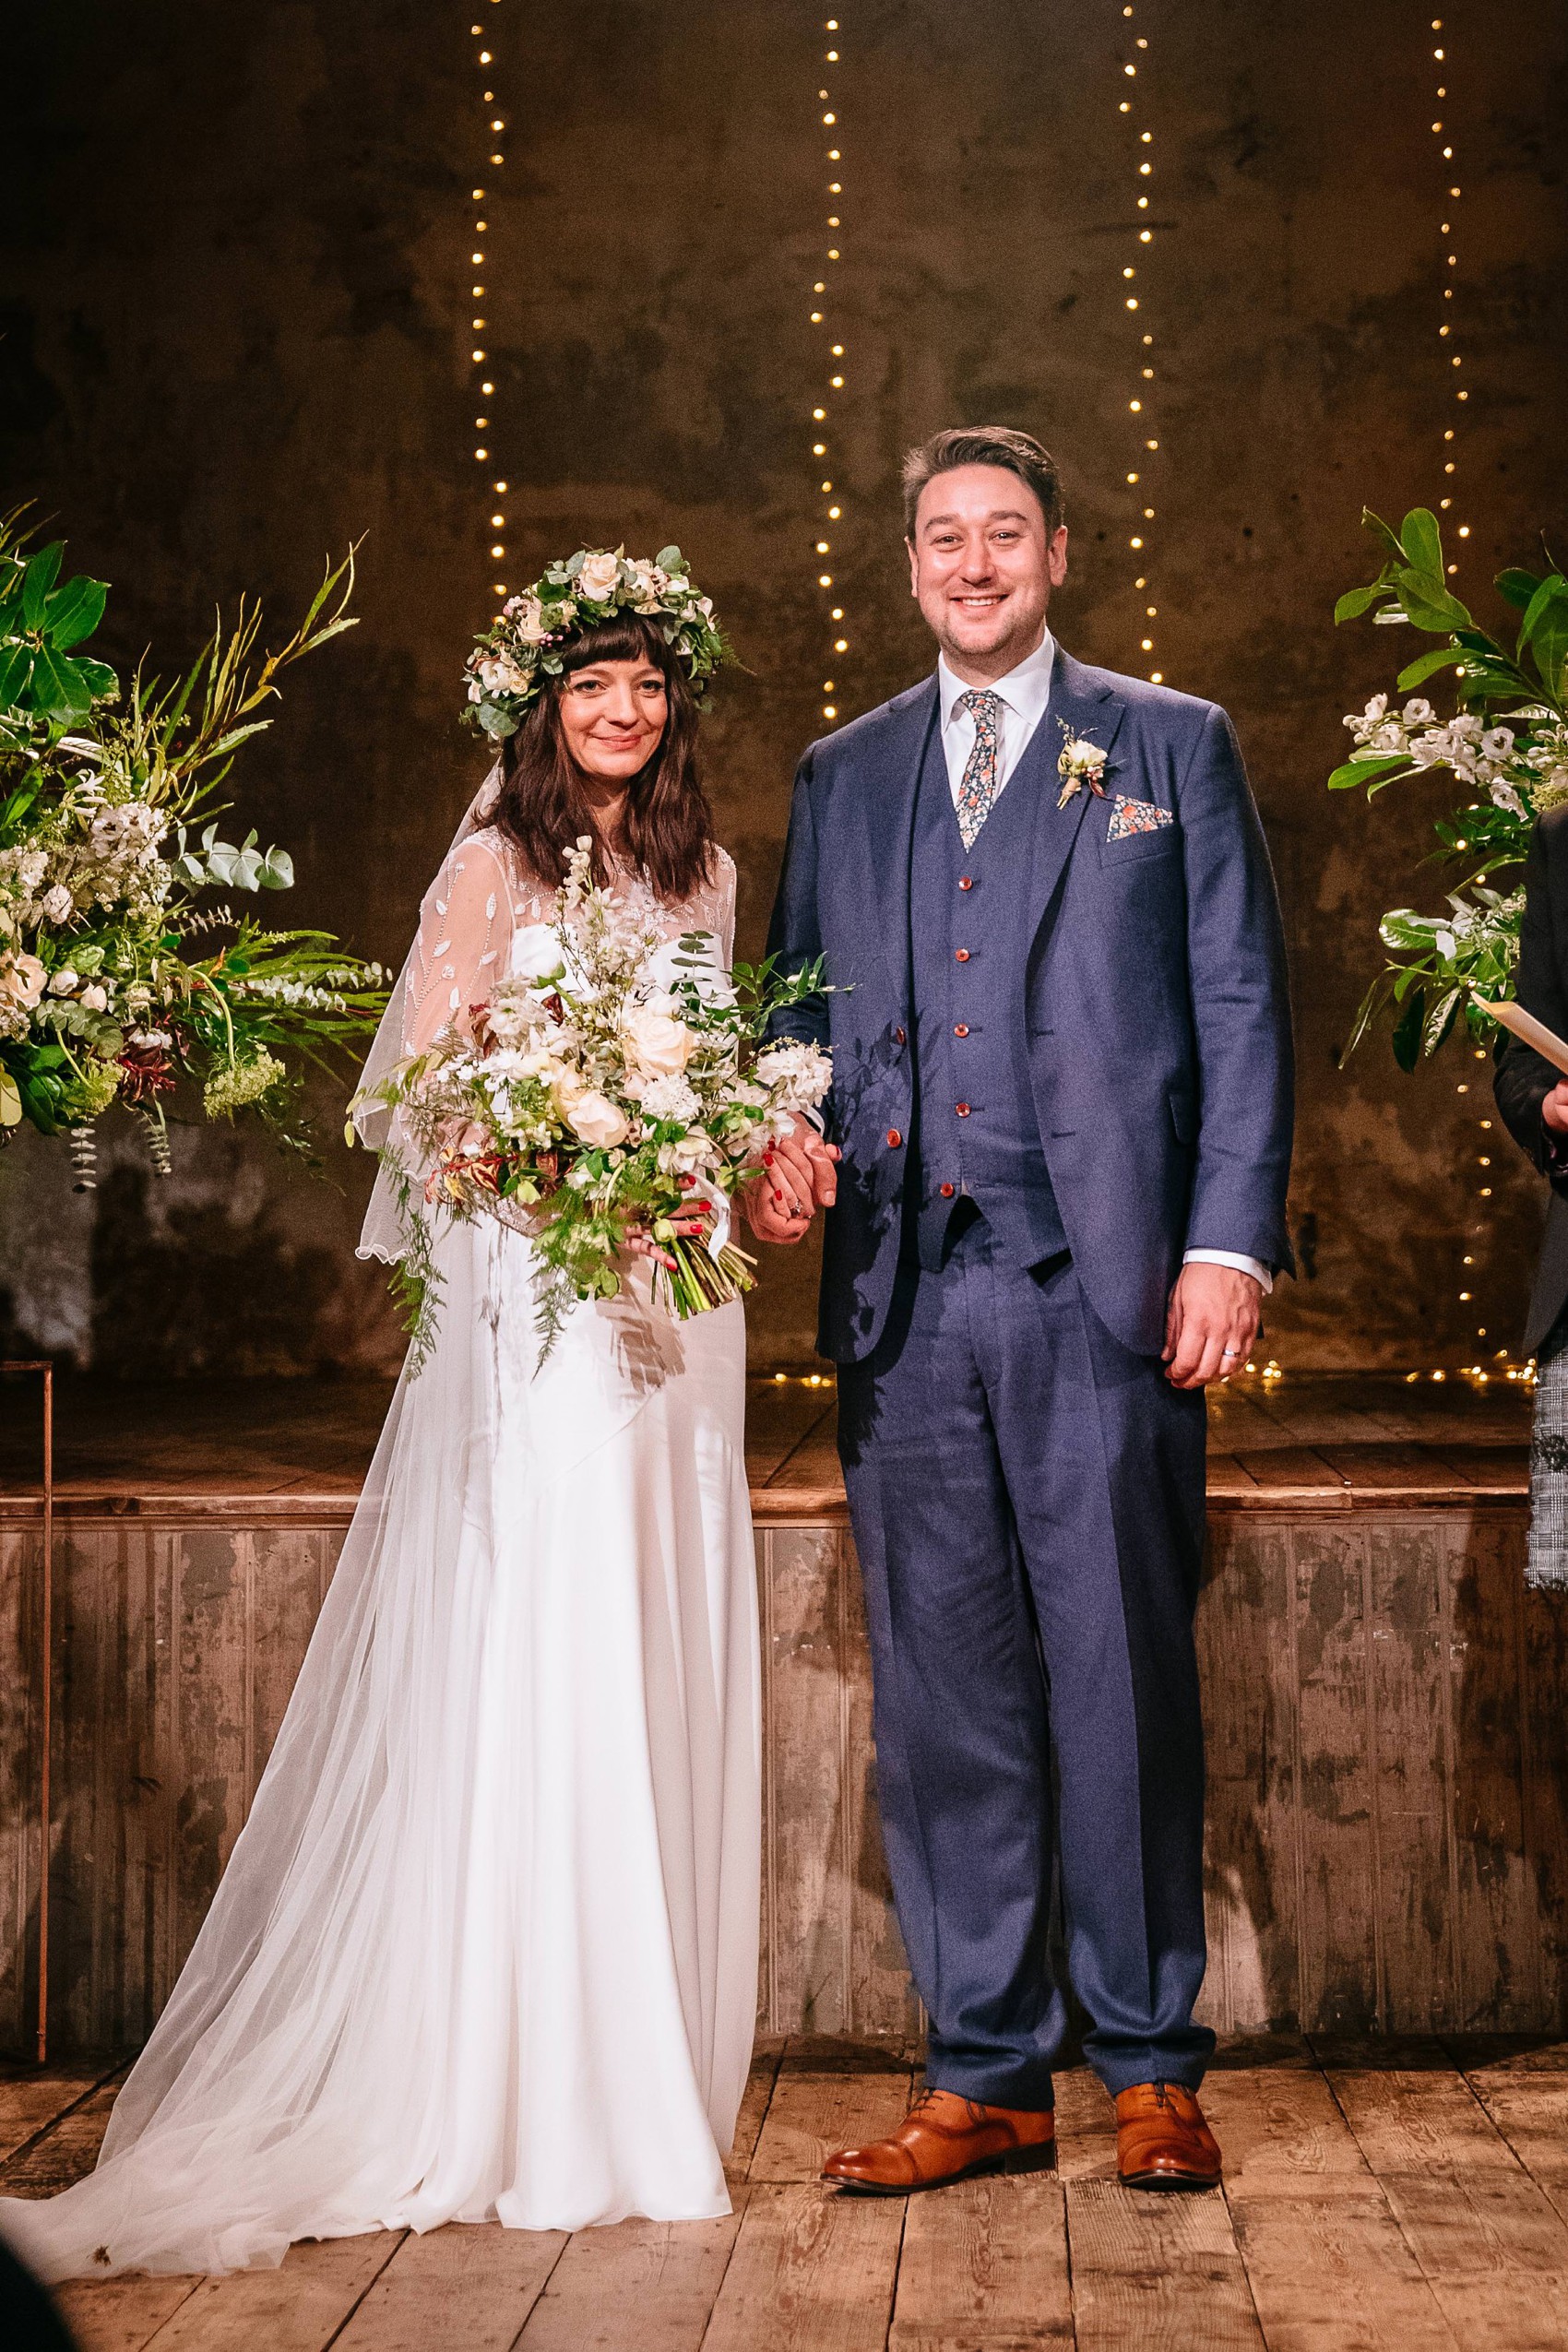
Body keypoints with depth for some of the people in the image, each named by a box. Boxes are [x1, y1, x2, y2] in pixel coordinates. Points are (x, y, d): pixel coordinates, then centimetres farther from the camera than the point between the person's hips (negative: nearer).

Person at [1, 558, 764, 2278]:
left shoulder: (703, 875, 16)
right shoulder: (495, 865, 0)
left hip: (674, 1298, 6)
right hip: (530, 1291, -5)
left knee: (662, 1664, 6)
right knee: (536, 1657, -8)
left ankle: (647, 2071, 15)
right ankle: (529, 2093, -1)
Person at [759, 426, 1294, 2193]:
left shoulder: (1173, 747, 9)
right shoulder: (841, 776, 18)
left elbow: (1241, 1008, 4)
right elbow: (800, 1011, 22)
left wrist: (1231, 1244, -6)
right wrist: (788, 1134, 0)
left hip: (1105, 1285, -3)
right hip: (906, 1295, 3)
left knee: (1124, 1682, 1)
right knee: (940, 1695, 5)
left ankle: (1151, 2069, 14)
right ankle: (984, 2076, 15)